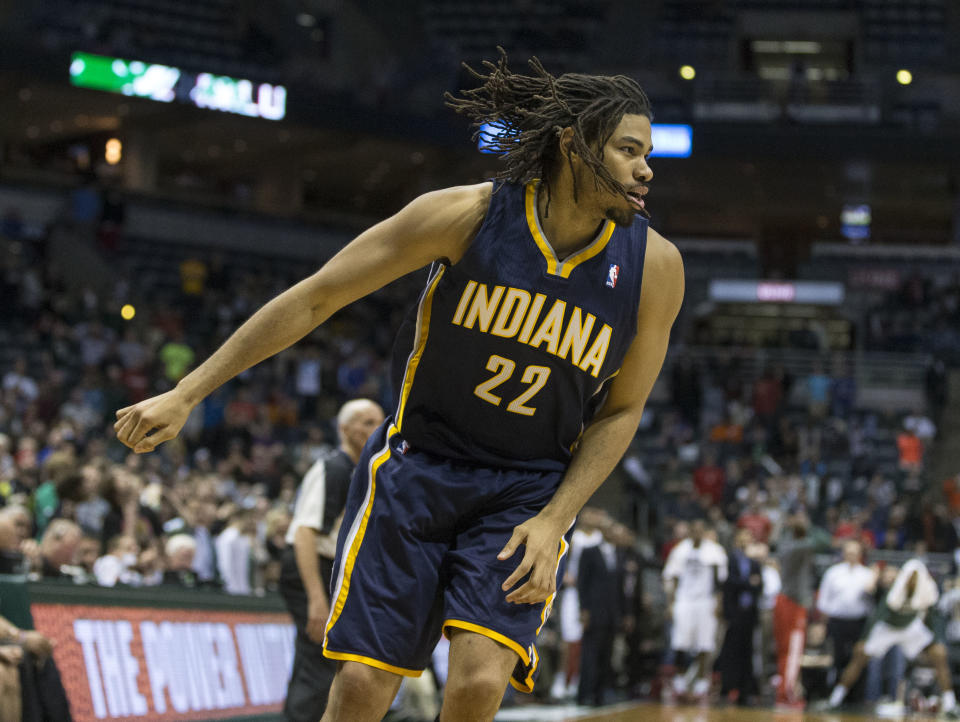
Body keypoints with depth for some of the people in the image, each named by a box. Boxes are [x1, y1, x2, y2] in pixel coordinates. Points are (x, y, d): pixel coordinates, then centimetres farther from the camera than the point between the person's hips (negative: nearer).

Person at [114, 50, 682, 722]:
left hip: (529, 490, 1)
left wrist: (553, 522, -10)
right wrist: (186, 395, -10)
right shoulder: (468, 215, -16)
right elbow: (314, 299, -10)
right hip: (418, 465, -1)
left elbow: (621, 411, 3)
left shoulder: (654, 265, -11)